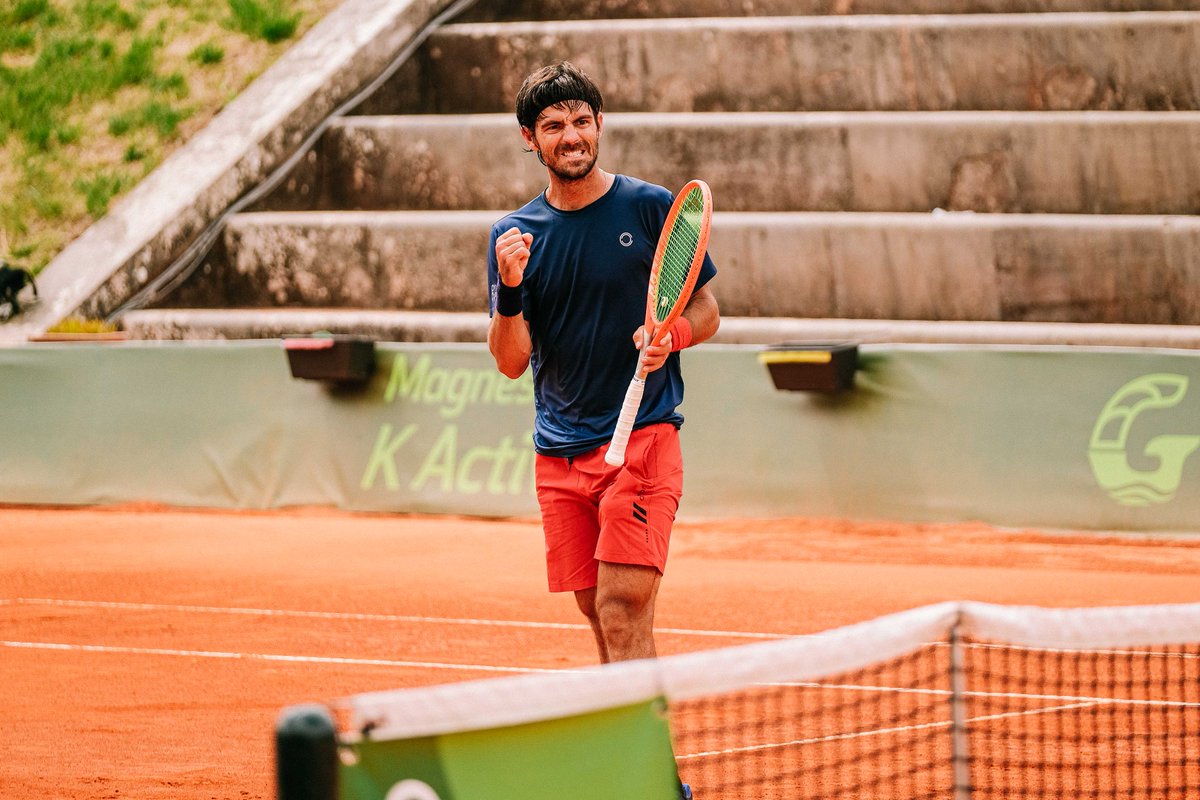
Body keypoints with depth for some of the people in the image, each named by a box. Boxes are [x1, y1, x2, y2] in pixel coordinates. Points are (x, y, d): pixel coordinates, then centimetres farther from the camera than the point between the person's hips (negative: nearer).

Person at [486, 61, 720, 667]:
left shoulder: (651, 208, -1)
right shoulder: (515, 235, 6)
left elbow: (706, 310, 6)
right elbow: (511, 362, 2)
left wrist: (670, 335, -15)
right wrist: (510, 289, -16)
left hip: (643, 437, -4)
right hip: (560, 452, 4)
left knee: (623, 614, -15)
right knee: (600, 618, 8)